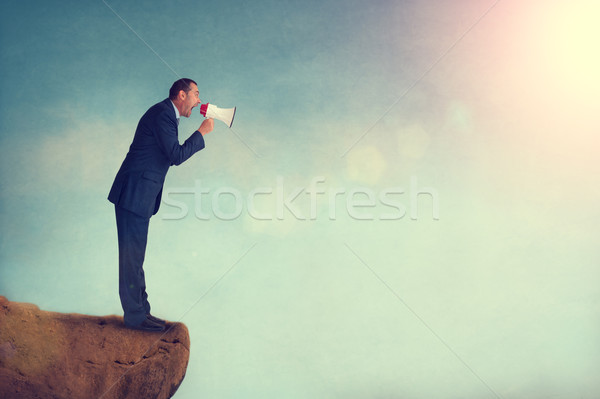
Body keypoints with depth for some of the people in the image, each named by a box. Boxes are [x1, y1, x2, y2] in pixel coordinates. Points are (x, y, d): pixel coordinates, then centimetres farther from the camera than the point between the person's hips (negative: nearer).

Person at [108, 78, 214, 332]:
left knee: (135, 257, 14)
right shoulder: (163, 114, -13)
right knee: (132, 256, -2)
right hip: (134, 195, -10)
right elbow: (177, 156, -17)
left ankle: (140, 310, 22)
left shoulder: (167, 115, 19)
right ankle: (135, 316, 6)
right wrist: (202, 132, -8)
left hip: (139, 196, 11)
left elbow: (170, 156, 20)